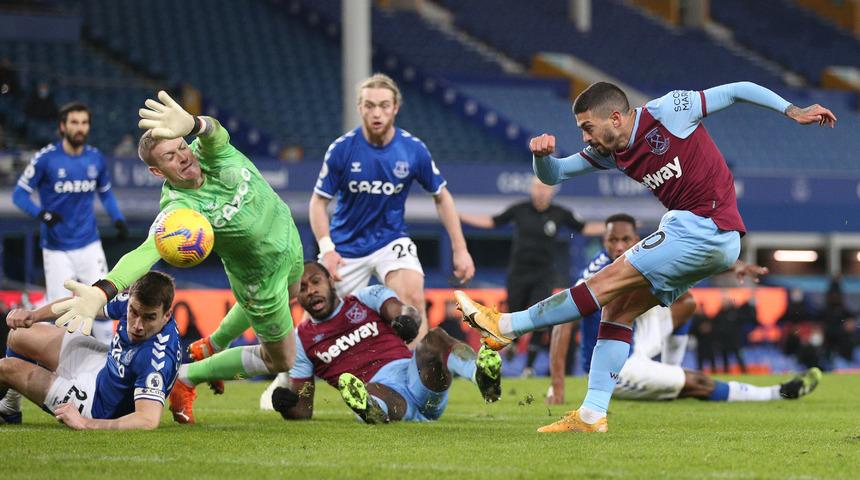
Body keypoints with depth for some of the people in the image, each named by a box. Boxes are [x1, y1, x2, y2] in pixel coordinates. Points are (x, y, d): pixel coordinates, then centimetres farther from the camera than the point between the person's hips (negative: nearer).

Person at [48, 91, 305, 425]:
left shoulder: (209, 154, -24)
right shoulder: (178, 209, -38)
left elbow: (214, 133, -49)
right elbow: (147, 251, -55)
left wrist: (191, 124, -75)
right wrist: (101, 292, -73)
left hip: (288, 239, 6)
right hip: (262, 278, -6)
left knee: (289, 294, 39)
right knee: (279, 360, 11)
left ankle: (211, 346, 57)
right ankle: (185, 379, 23)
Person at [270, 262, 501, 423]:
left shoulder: (367, 298, 18)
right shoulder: (301, 339, 20)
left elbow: (410, 313, -4)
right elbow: (303, 411, 16)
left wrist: (407, 319, -30)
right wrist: (286, 405, -9)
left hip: (415, 376, 2)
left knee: (434, 339, -29)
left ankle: (482, 373, -59)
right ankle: (372, 410, -75)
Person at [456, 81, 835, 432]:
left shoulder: (667, 112, -10)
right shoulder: (609, 152, 11)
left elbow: (738, 91, -3)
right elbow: (552, 175, 13)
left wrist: (793, 111, -3)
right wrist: (542, 153, -9)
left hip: (707, 228, -9)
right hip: (691, 234, 9)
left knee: (608, 283, -9)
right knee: (618, 309, 4)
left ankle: (507, 327, -5)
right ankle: (591, 415, 3)